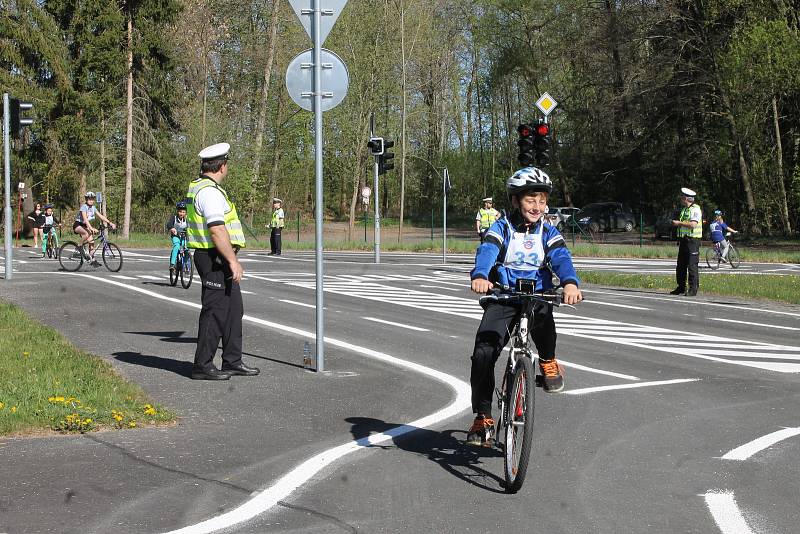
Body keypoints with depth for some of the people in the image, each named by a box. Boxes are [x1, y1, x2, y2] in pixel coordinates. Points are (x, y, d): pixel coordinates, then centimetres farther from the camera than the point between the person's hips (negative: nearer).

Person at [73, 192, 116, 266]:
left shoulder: (93, 207, 2)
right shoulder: (84, 207, -21)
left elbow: (101, 216, 0)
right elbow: (85, 219, -33)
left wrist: (110, 223, -12)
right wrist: (91, 228, -45)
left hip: (84, 226, 7)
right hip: (78, 225, -7)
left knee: (91, 241, -6)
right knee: (87, 233, -36)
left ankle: (93, 260, 0)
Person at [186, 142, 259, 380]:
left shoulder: (198, 186, 15)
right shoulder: (210, 192, -19)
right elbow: (217, 230, -26)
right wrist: (232, 261, -24)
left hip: (221, 260, 11)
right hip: (215, 259, -11)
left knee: (233, 309, 14)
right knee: (215, 311, -6)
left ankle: (232, 361, 20)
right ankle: (203, 366, -1)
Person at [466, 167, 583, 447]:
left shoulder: (548, 232, 5)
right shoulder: (502, 228, 0)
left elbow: (561, 257, -13)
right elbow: (486, 251, -19)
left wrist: (570, 283, -36)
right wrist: (480, 276, -42)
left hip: (537, 295, 0)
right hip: (503, 298, 0)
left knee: (542, 316, -37)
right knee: (483, 353, -15)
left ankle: (548, 361, -5)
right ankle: (483, 417, 0)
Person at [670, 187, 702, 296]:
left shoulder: (696, 209, -10)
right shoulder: (684, 210, 19)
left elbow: (693, 224, -21)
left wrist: (679, 223, -14)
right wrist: (676, 223, 9)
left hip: (692, 240, -9)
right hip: (683, 239, 9)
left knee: (692, 266, -8)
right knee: (681, 266, 9)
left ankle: (693, 289, -6)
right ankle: (681, 288, 16)